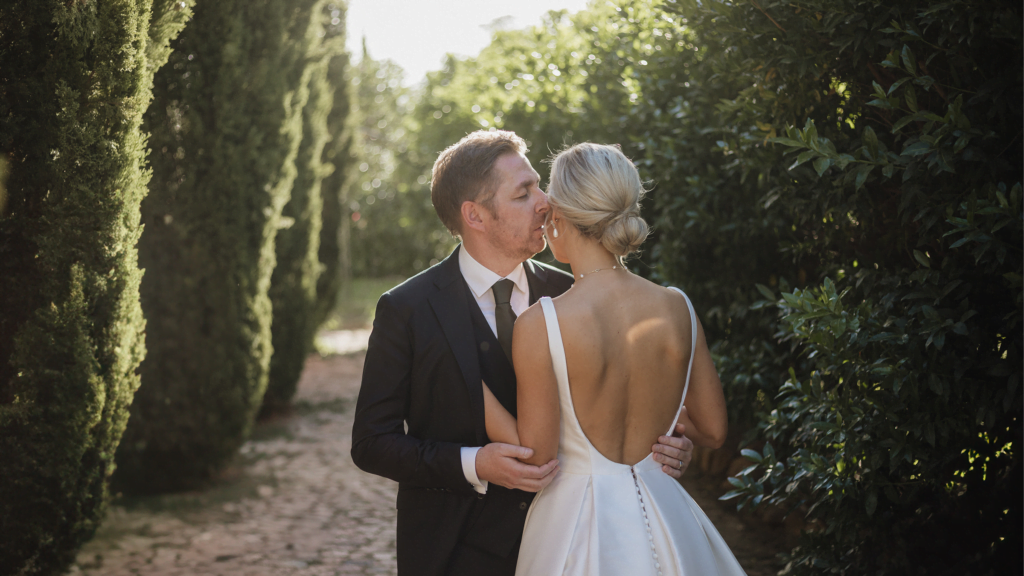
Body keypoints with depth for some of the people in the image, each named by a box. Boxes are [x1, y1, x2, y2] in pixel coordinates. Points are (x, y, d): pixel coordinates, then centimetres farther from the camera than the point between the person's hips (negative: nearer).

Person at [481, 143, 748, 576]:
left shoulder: (540, 325, -19)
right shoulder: (677, 308, -6)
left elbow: (536, 458, -13)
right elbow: (713, 431, 3)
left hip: (578, 527, -4)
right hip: (662, 520, 4)